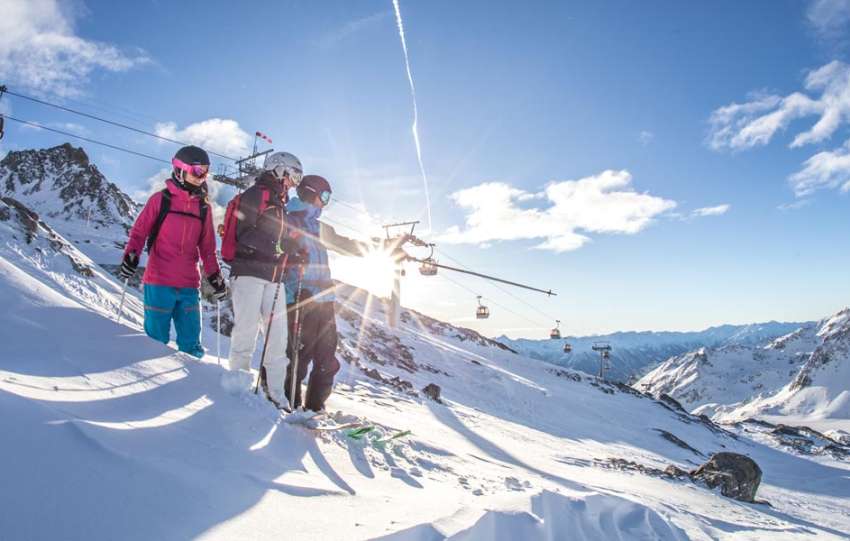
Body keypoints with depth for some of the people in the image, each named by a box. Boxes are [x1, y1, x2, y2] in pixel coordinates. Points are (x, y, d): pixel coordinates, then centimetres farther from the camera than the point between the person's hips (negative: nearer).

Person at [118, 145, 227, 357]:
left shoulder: (203, 208, 12)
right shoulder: (161, 199, 2)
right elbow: (139, 232, 3)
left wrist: (215, 276, 14)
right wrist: (131, 255, -13)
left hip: (189, 286, 4)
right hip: (159, 283, -3)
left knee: (191, 345, 6)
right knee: (157, 341, 3)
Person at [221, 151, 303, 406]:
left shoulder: (279, 205, 25)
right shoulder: (254, 195, -1)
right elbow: (245, 234, -13)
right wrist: (277, 244, -20)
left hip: (273, 278, 8)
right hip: (249, 272, -8)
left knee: (277, 336, 3)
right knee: (247, 330, -9)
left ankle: (274, 392, 9)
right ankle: (237, 380, 4)